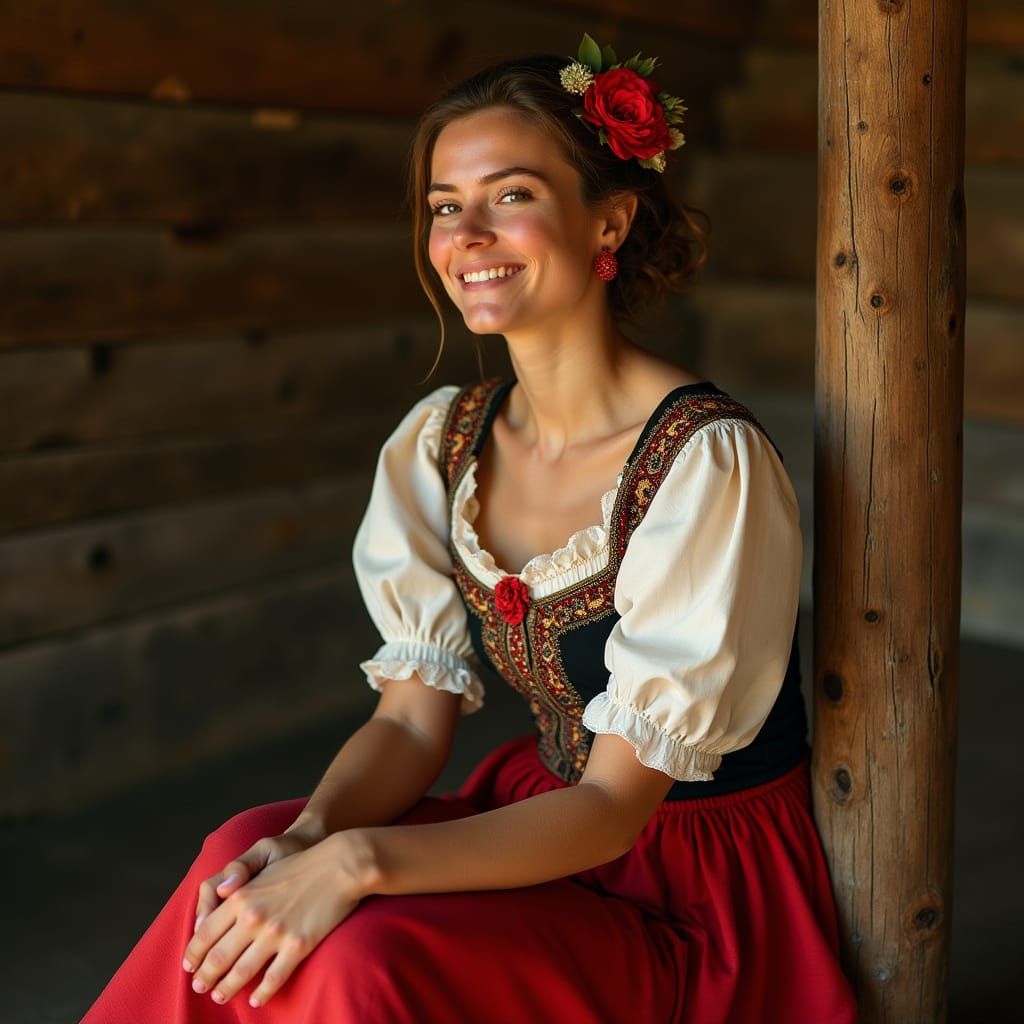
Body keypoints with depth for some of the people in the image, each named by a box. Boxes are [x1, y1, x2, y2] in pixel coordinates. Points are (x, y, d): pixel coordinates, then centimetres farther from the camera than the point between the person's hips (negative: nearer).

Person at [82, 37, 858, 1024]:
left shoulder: (705, 461, -22)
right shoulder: (439, 442, -1)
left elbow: (616, 803, -21)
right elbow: (413, 719, -1)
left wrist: (358, 862, -32)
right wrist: (310, 836, -21)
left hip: (708, 890, -5)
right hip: (543, 821, 5)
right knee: (248, 865, -19)